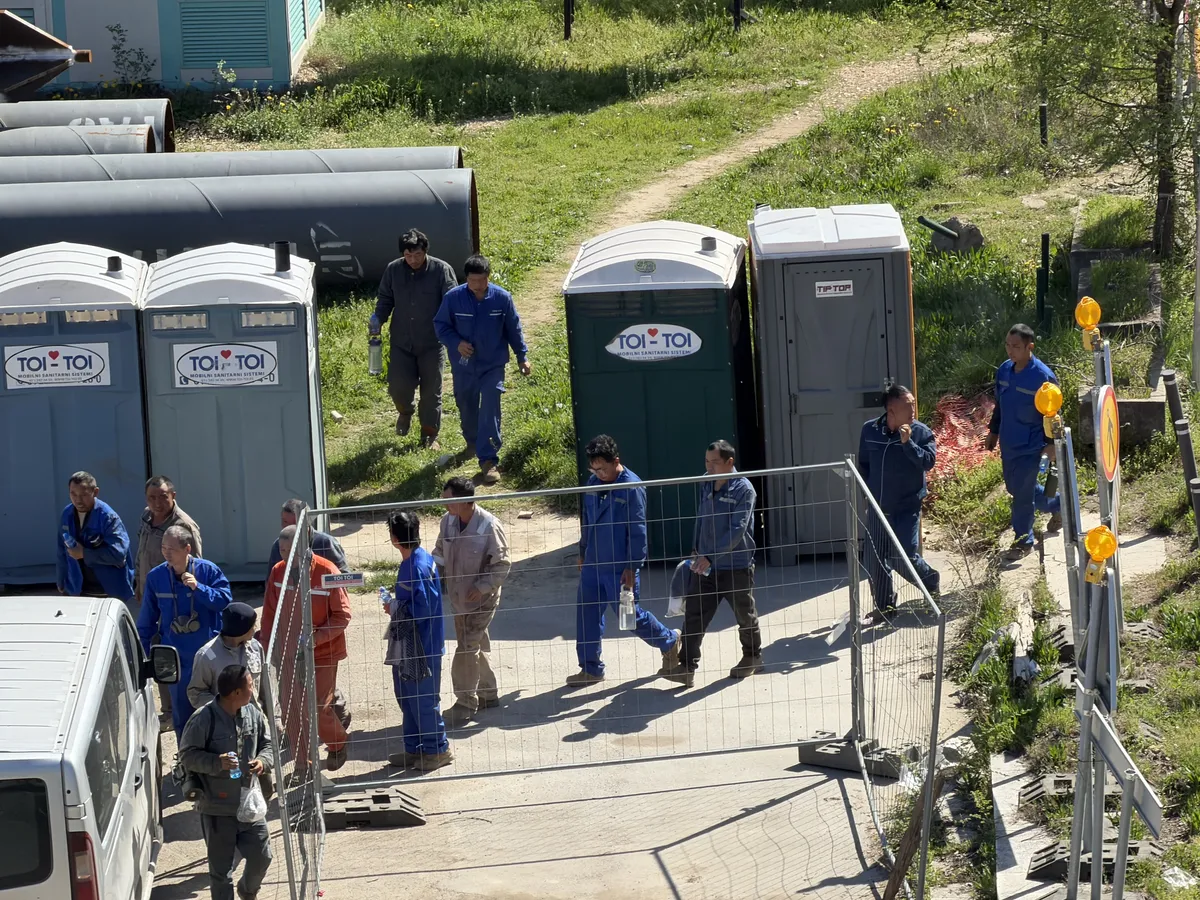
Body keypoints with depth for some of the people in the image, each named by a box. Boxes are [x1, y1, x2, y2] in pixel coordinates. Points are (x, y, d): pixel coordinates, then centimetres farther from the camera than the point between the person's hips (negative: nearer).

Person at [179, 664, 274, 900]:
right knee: (221, 867, 4)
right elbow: (187, 755, -12)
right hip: (217, 807, -5)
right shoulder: (204, 718, -16)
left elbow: (268, 744, 13)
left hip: (250, 803, 5)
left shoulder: (253, 714, 1)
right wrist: (217, 763, -26)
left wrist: (263, 761, -10)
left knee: (262, 855, 10)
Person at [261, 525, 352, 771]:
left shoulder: (326, 572, -18)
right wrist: (267, 647, 3)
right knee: (292, 711, 3)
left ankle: (337, 744, 35)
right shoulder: (278, 572, -4)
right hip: (289, 653, 4)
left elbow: (342, 615, -14)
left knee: (318, 709, 3)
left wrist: (315, 638, -23)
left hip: (322, 653, -4)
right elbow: (269, 613, 7)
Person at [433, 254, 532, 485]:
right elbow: (440, 325, 0)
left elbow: (514, 329, 3)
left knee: (489, 412, -10)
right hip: (464, 366, 2)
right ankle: (473, 443, 46)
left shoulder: (502, 298, -9)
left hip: (493, 365, -2)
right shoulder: (453, 298, -11)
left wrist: (522, 357, 7)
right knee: (466, 407, 19)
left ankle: (489, 461, -9)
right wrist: (456, 343, -17)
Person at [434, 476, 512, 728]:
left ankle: (465, 704, 0)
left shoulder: (489, 526, -22)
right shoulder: (448, 521, -3)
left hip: (482, 598, -6)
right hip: (458, 597, 6)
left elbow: (502, 565, -15)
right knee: (476, 646, 18)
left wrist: (482, 587, -21)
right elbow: (440, 555, 11)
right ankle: (487, 694, 34)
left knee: (467, 648, -9)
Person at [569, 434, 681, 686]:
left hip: (619, 568, -7)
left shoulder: (631, 488, -16)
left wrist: (632, 567, -17)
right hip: (593, 563, 7)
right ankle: (590, 668, 15)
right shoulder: (593, 483, 5)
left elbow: (637, 531, -16)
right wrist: (583, 552, 19)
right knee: (586, 614, 5)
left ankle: (670, 642, 27)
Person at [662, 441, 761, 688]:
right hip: (706, 566, 5)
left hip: (736, 567, -5)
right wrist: (695, 550, 17)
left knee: (745, 616, 13)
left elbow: (737, 531, -23)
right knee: (694, 614, -5)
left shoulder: (743, 490, -16)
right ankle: (687, 666, -8)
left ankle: (753, 657, 34)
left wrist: (710, 556, -27)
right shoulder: (706, 486, 4)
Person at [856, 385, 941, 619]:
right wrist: (869, 491, 7)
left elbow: (928, 462, -21)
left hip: (907, 508, -4)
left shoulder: (921, 432, -9)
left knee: (904, 557, -9)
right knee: (874, 558, 6)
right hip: (877, 508, 4)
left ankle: (932, 582, 22)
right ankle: (884, 606, 22)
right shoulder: (870, 430, -1)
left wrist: (907, 442, -30)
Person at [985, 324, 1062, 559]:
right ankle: (1057, 505, 42)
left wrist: (1051, 443, -14)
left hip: (1031, 445, -8)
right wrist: (994, 431, 17)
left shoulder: (1043, 376, -20)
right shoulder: (1004, 370, 1)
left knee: (1022, 492, -3)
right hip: (1008, 442, 8)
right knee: (1014, 487, 19)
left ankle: (1023, 541, 11)